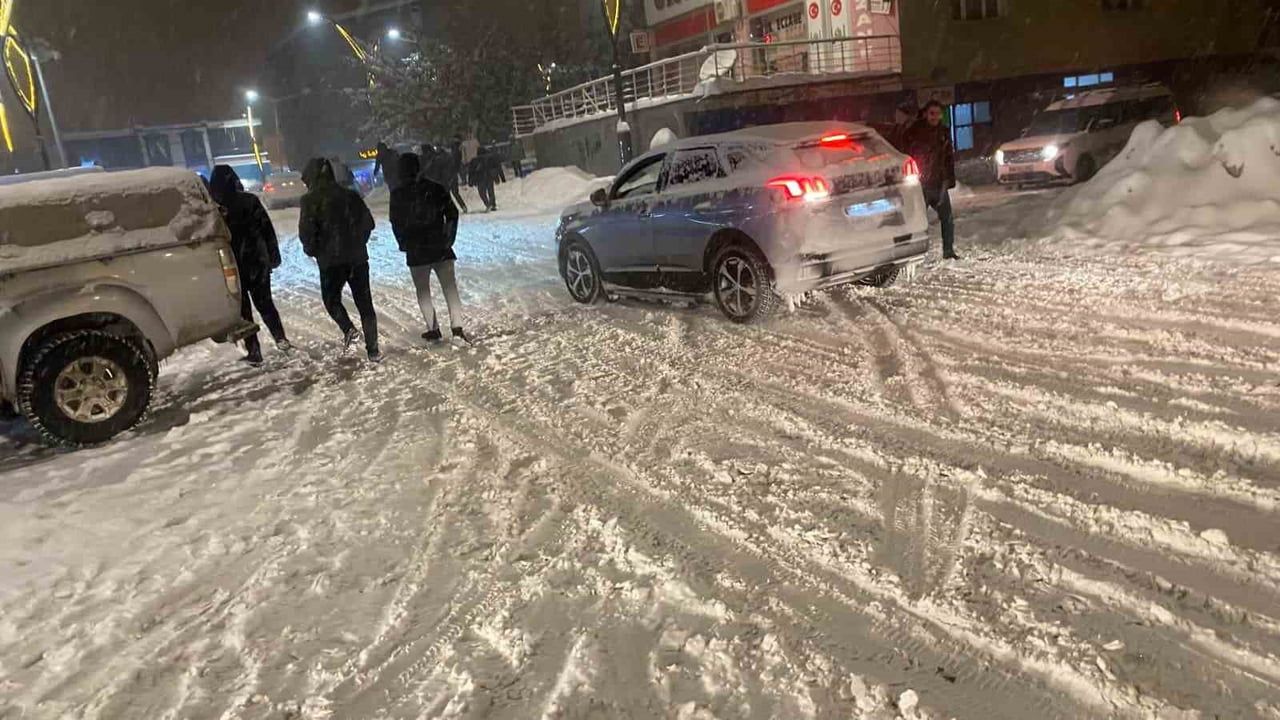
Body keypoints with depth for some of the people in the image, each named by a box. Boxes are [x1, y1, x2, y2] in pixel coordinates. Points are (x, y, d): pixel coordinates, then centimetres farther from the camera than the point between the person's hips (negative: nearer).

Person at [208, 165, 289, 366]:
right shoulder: (249, 200, -4)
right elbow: (267, 229, -1)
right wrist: (273, 255, 8)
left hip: (232, 267, -2)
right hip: (258, 263, 2)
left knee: (243, 310, 8)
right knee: (265, 303, 18)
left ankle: (254, 351, 8)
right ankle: (280, 338, 7)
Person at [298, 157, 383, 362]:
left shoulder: (311, 199, -6)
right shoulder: (351, 195, 6)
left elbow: (306, 229, -12)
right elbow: (368, 222, 8)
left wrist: (311, 250, 6)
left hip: (330, 260, -3)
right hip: (357, 257, 3)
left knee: (331, 298, 19)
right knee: (365, 303, 9)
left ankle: (348, 329, -6)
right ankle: (373, 349, 6)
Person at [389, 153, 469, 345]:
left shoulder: (398, 195, -4)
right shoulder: (436, 188, -2)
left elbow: (396, 223, 1)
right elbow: (452, 214, 0)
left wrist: (404, 244, 13)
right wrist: (449, 238, 7)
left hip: (416, 250, -1)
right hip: (440, 247, 1)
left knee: (423, 291, 14)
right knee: (450, 288, 5)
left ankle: (434, 329, 11)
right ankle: (457, 329, -7)